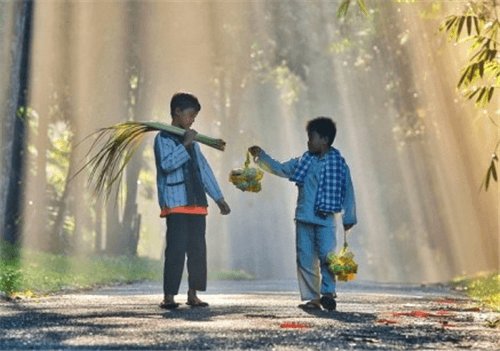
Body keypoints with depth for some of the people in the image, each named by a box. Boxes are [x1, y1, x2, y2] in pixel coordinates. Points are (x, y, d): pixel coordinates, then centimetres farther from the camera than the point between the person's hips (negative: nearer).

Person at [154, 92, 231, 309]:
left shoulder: (191, 141, 21)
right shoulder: (163, 138, -1)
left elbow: (204, 169, 22)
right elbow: (166, 164, -18)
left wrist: (218, 197, 19)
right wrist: (185, 145, -19)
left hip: (197, 203, 7)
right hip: (175, 204, -7)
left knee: (197, 249, 5)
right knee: (176, 249, -11)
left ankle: (193, 294, 12)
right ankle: (168, 297, -7)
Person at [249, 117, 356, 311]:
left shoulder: (338, 164, 1)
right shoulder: (303, 162, 12)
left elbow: (347, 192, 4)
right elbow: (279, 169, 19)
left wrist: (348, 218, 3)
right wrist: (261, 156, 9)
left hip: (325, 219, -4)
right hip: (304, 218, 4)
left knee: (327, 256, -14)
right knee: (305, 258, 2)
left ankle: (328, 293, -4)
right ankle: (312, 298, 8)